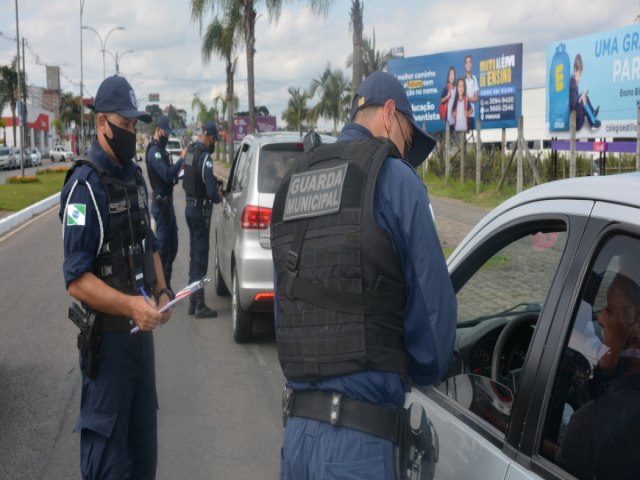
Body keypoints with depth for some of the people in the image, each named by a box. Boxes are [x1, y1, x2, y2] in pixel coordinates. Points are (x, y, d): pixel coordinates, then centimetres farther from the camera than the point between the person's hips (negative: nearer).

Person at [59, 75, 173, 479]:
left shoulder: (136, 176, 10)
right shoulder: (85, 186, -16)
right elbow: (76, 279, -21)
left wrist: (160, 290, 4)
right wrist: (130, 305, -31)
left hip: (141, 330, 8)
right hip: (107, 335, -8)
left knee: (145, 441, 18)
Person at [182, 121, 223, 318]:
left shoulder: (190, 151, 7)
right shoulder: (205, 157, -21)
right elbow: (211, 191, -24)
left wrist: (214, 188, 10)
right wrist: (218, 197, -2)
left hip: (190, 206, 9)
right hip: (200, 209, -9)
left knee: (194, 253, 16)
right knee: (201, 255, -3)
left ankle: (192, 301, 23)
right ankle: (199, 305, 2)